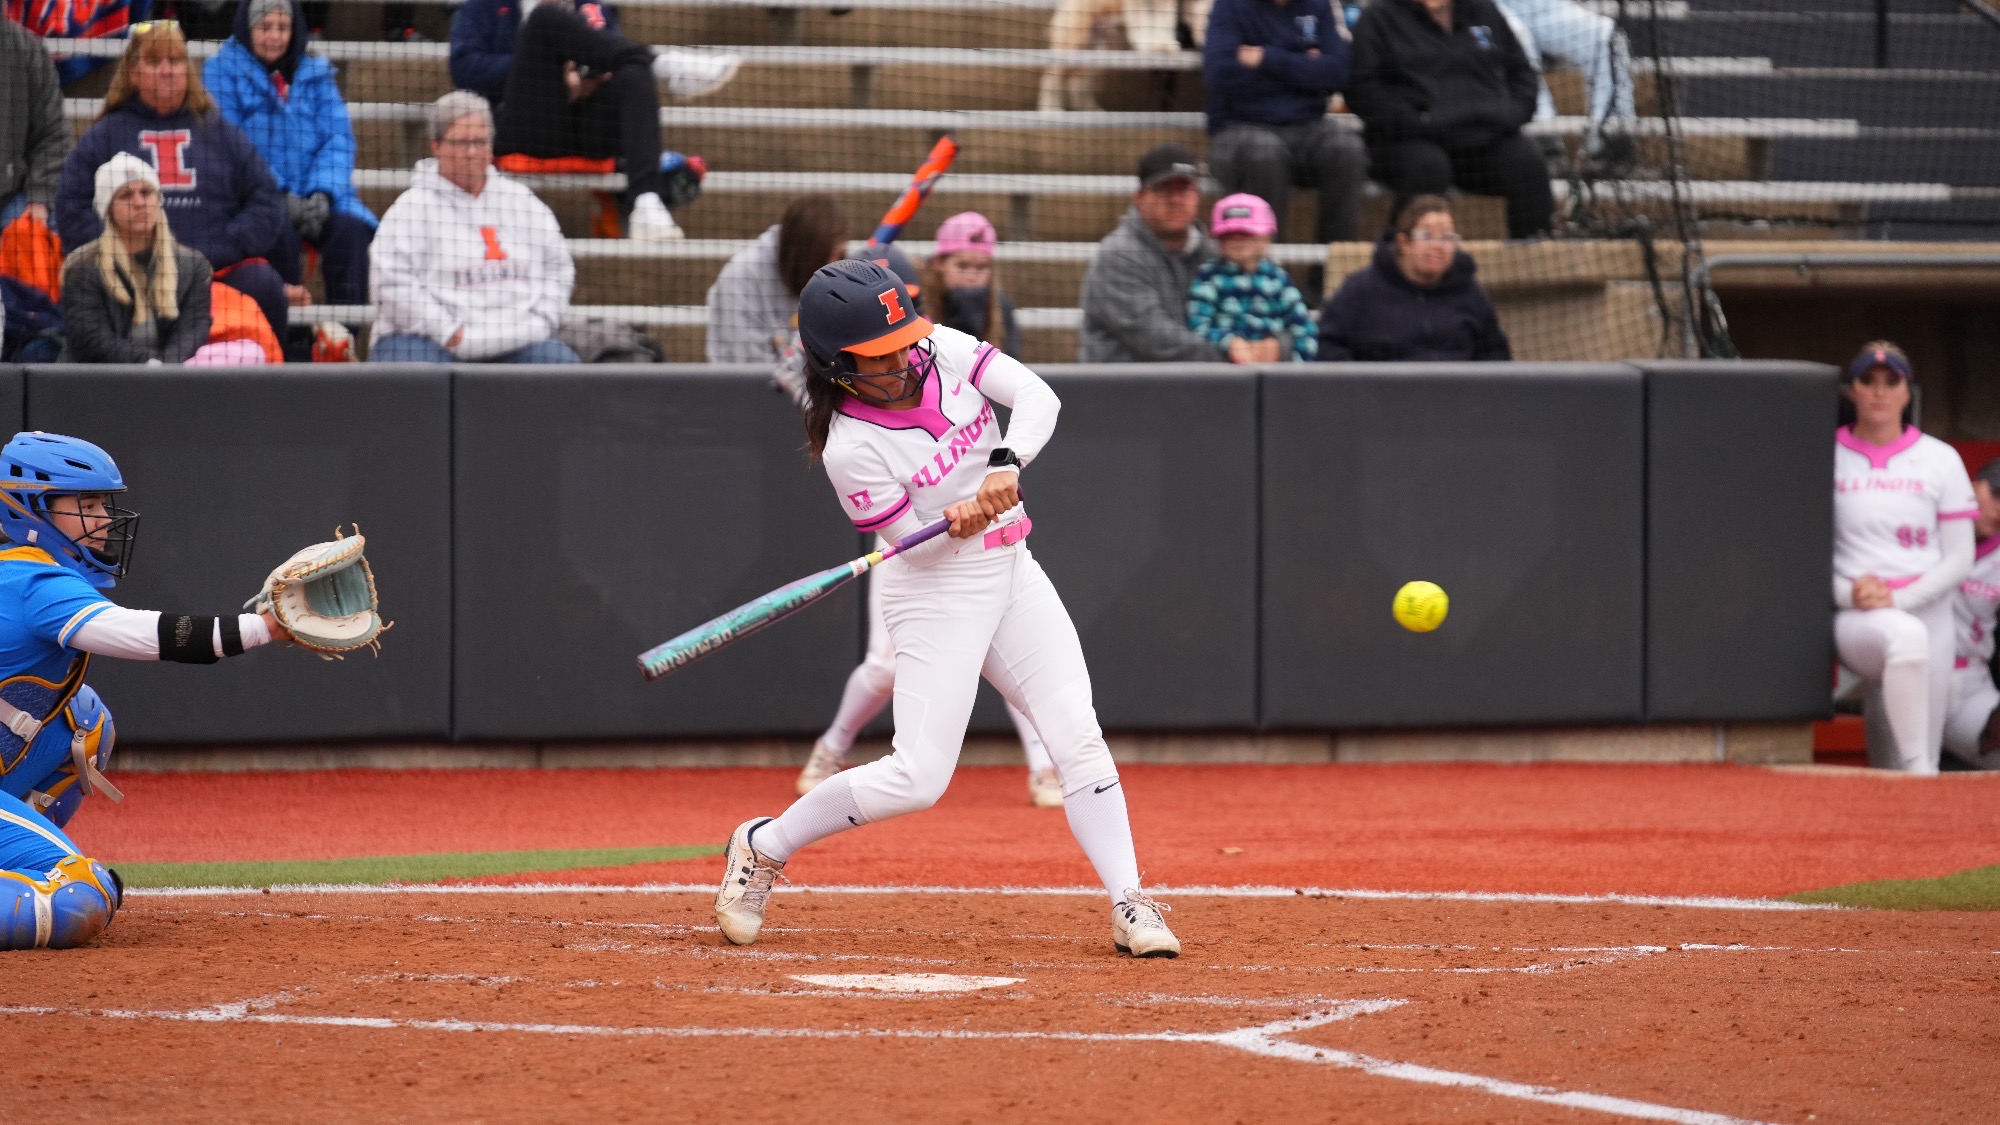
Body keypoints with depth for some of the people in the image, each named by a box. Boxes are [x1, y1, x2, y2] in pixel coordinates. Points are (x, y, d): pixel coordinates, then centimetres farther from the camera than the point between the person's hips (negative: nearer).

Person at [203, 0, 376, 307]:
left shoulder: (315, 74, 16)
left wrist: (322, 194, -12)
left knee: (351, 228, -26)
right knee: (280, 232, -34)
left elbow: (338, 140, 8)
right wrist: (279, 197, -16)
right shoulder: (222, 71, 5)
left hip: (314, 198, 3)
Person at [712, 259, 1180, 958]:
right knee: (918, 779, -10)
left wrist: (1006, 465, -30)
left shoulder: (944, 351, -8)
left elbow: (1036, 396, -13)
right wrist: (959, 524, -36)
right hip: (936, 590, -6)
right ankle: (764, 846, 9)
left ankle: (1130, 906, -3)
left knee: (1076, 737, -4)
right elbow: (918, 544, -15)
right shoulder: (851, 449, -21)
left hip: (1011, 572, 6)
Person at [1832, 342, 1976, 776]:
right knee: (1905, 636, -38)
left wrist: (1899, 598, -9)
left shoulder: (1940, 460, 8)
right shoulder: (1826, 458, 6)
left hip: (1926, 610, 3)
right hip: (1853, 620, -2)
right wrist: (1846, 592, -12)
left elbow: (1960, 559, 5)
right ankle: (1916, 767, -39)